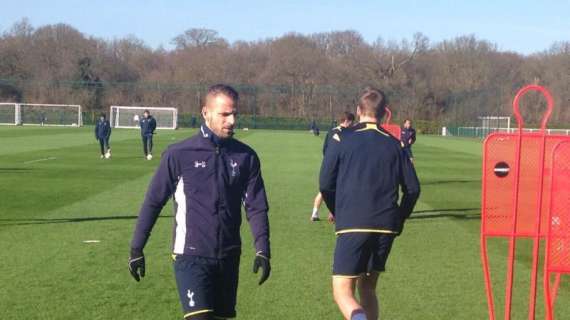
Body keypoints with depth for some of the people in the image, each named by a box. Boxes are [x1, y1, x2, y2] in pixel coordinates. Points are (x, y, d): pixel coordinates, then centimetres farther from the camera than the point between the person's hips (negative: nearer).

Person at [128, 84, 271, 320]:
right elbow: (153, 201, 1)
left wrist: (262, 250, -8)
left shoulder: (246, 157, 2)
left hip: (228, 257, 4)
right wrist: (136, 249, 2)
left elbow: (256, 207, 4)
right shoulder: (179, 154, -7)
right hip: (190, 256, -4)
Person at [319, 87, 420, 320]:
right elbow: (412, 188, 7)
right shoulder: (393, 144, 9)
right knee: (367, 287, 20)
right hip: (386, 227, 4)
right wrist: (398, 219, 19)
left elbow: (325, 184, -1)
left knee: (343, 290, -3)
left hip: (352, 225, -4)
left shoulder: (341, 139, 0)